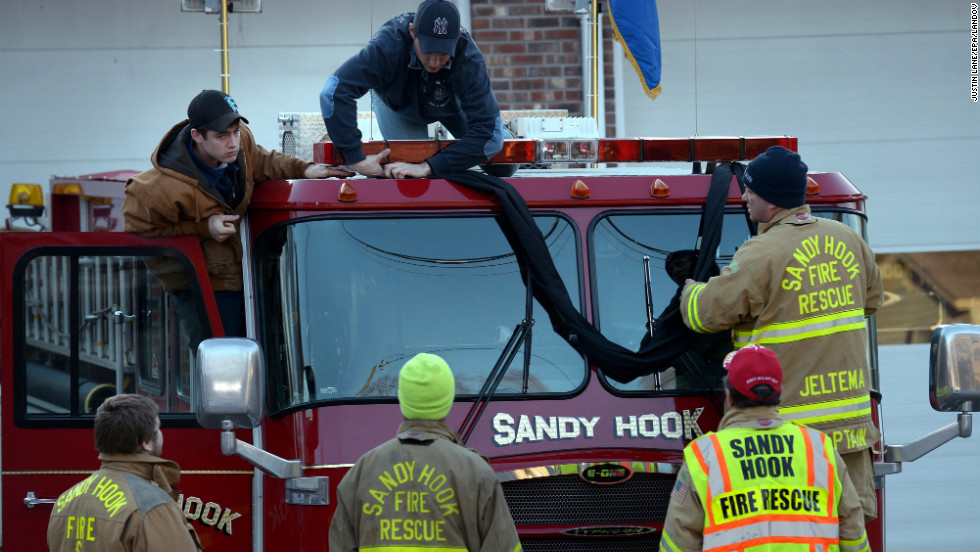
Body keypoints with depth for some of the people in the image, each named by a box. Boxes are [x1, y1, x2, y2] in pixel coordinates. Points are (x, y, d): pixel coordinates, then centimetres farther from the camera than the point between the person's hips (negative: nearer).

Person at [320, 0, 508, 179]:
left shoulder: (470, 60, -43)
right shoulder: (389, 46, -46)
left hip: (452, 103, 1)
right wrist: (357, 160, -55)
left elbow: (486, 133, -46)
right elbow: (334, 92, -52)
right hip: (396, 103, -1)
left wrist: (428, 167, -54)